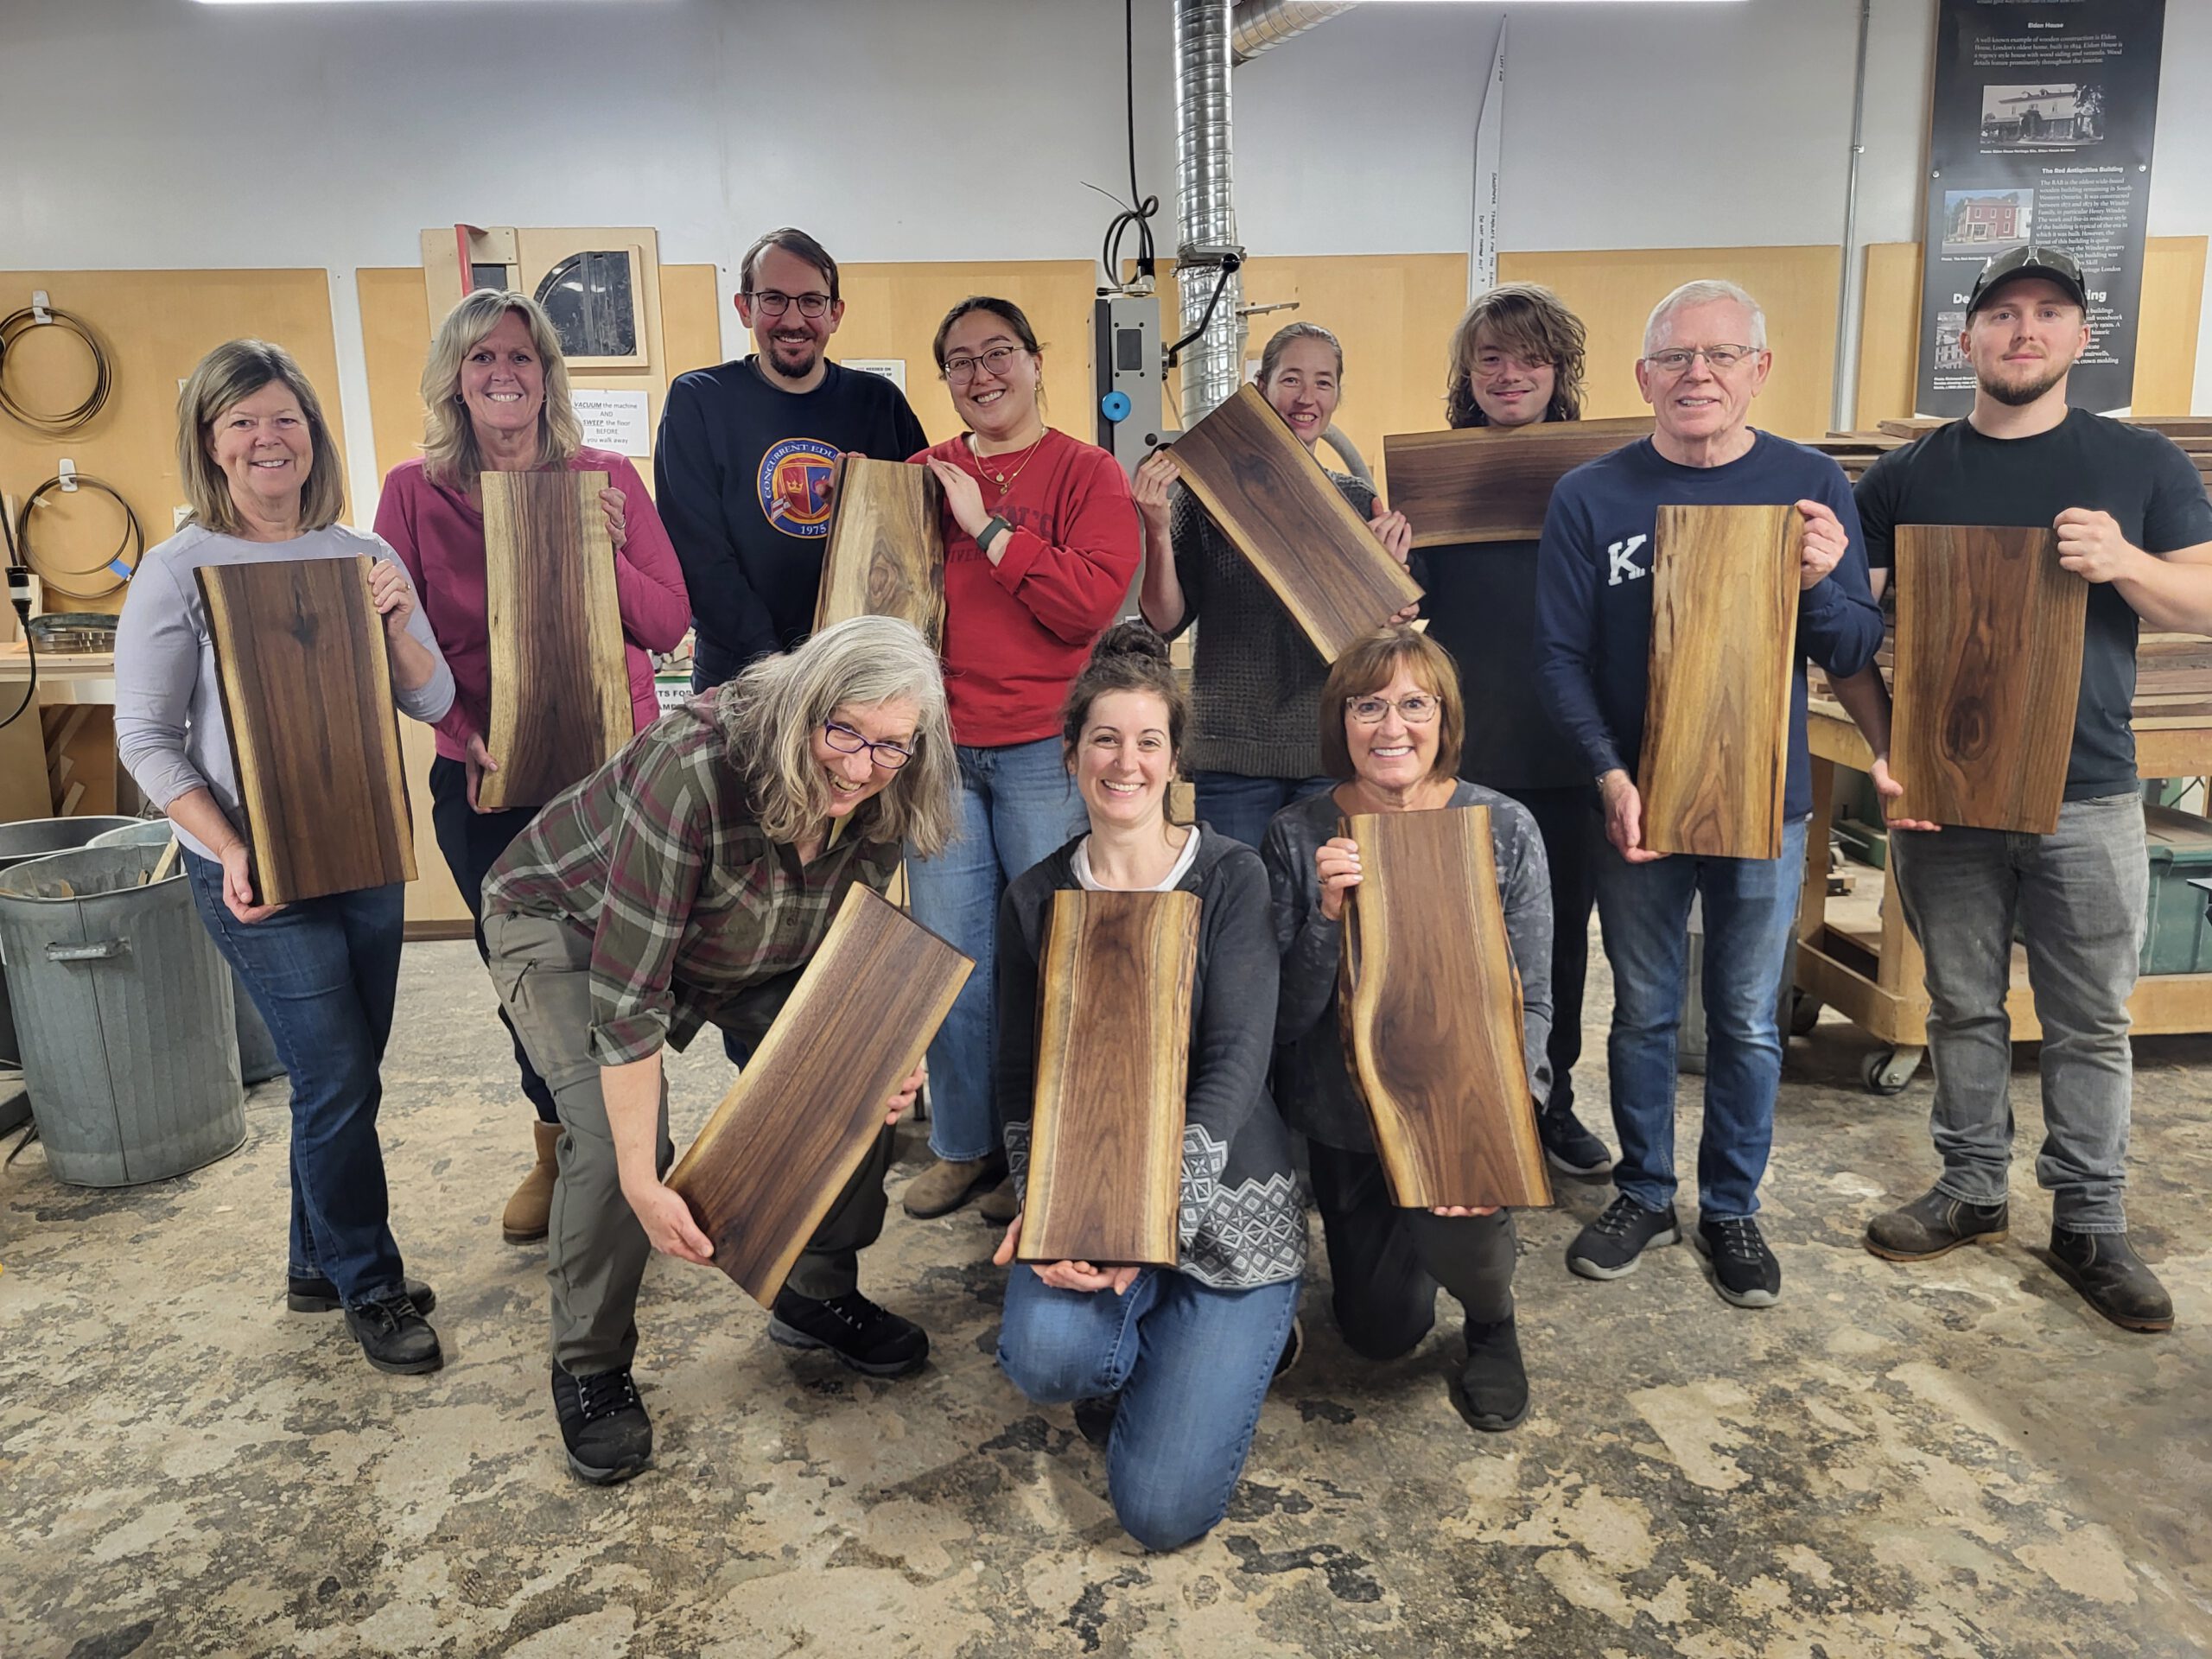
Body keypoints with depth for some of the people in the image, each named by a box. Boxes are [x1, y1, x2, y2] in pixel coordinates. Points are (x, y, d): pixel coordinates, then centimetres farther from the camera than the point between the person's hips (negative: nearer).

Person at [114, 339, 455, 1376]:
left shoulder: (360, 557, 5)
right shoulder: (179, 572, -7)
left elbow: (433, 703, 4)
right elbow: (147, 742, -7)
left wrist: (398, 624, -15)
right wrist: (231, 853, -18)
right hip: (257, 873, -4)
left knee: (342, 1076, 13)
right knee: (337, 1078, -4)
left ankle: (321, 1266, 32)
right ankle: (370, 1289, 15)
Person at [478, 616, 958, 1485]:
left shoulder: (876, 802, -21)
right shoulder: (691, 769, -41)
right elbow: (627, 994, -38)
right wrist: (644, 1183, -36)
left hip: (735, 951, 6)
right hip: (567, 926, -5)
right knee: (614, 1138, -25)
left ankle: (819, 1295, 14)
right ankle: (590, 1370, 2)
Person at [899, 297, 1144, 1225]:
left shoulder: (1086, 472, 1)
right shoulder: (922, 476, 13)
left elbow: (1091, 602, -13)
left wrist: (987, 525, -12)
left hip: (1046, 750, -3)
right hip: (940, 746, 4)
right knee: (948, 955, 6)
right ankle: (965, 1146, 22)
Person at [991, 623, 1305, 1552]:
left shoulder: (1231, 878, -6)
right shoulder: (1035, 899, 4)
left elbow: (1238, 1062, -14)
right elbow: (1019, 1074, 4)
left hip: (1221, 1201, -2)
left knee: (1164, 1509, -12)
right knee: (1045, 1353, -31)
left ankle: (1237, 1342, 20)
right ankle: (1137, 1361, 8)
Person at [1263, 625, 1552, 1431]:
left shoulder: (1503, 828, -11)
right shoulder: (1299, 835, -11)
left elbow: (1532, 1002, -10)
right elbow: (1283, 1019, -12)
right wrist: (1328, 916, -30)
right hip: (1344, 1117, 2)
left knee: (1456, 1221, -33)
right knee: (1380, 1333, 10)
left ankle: (1492, 1319, 6)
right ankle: (1396, 1236, 46)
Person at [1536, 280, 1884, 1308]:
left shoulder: (1812, 487, -2)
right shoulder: (1590, 497, -4)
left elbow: (1856, 656, 0)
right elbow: (1561, 656, -6)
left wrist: (1821, 583, -21)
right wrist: (1613, 779, -18)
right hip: (1637, 803, 0)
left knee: (1747, 1021, 12)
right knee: (1642, 1012, 13)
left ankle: (1732, 1209, 29)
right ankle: (1643, 1195, 30)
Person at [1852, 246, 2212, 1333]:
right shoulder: (1906, 478, 4)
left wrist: (2125, 563, -18)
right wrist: (1885, 749, -10)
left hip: (2088, 797, 0)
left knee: (2091, 1024, 7)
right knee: (1963, 1009, 11)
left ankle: (2090, 1223, 21)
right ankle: (1971, 1191, 27)